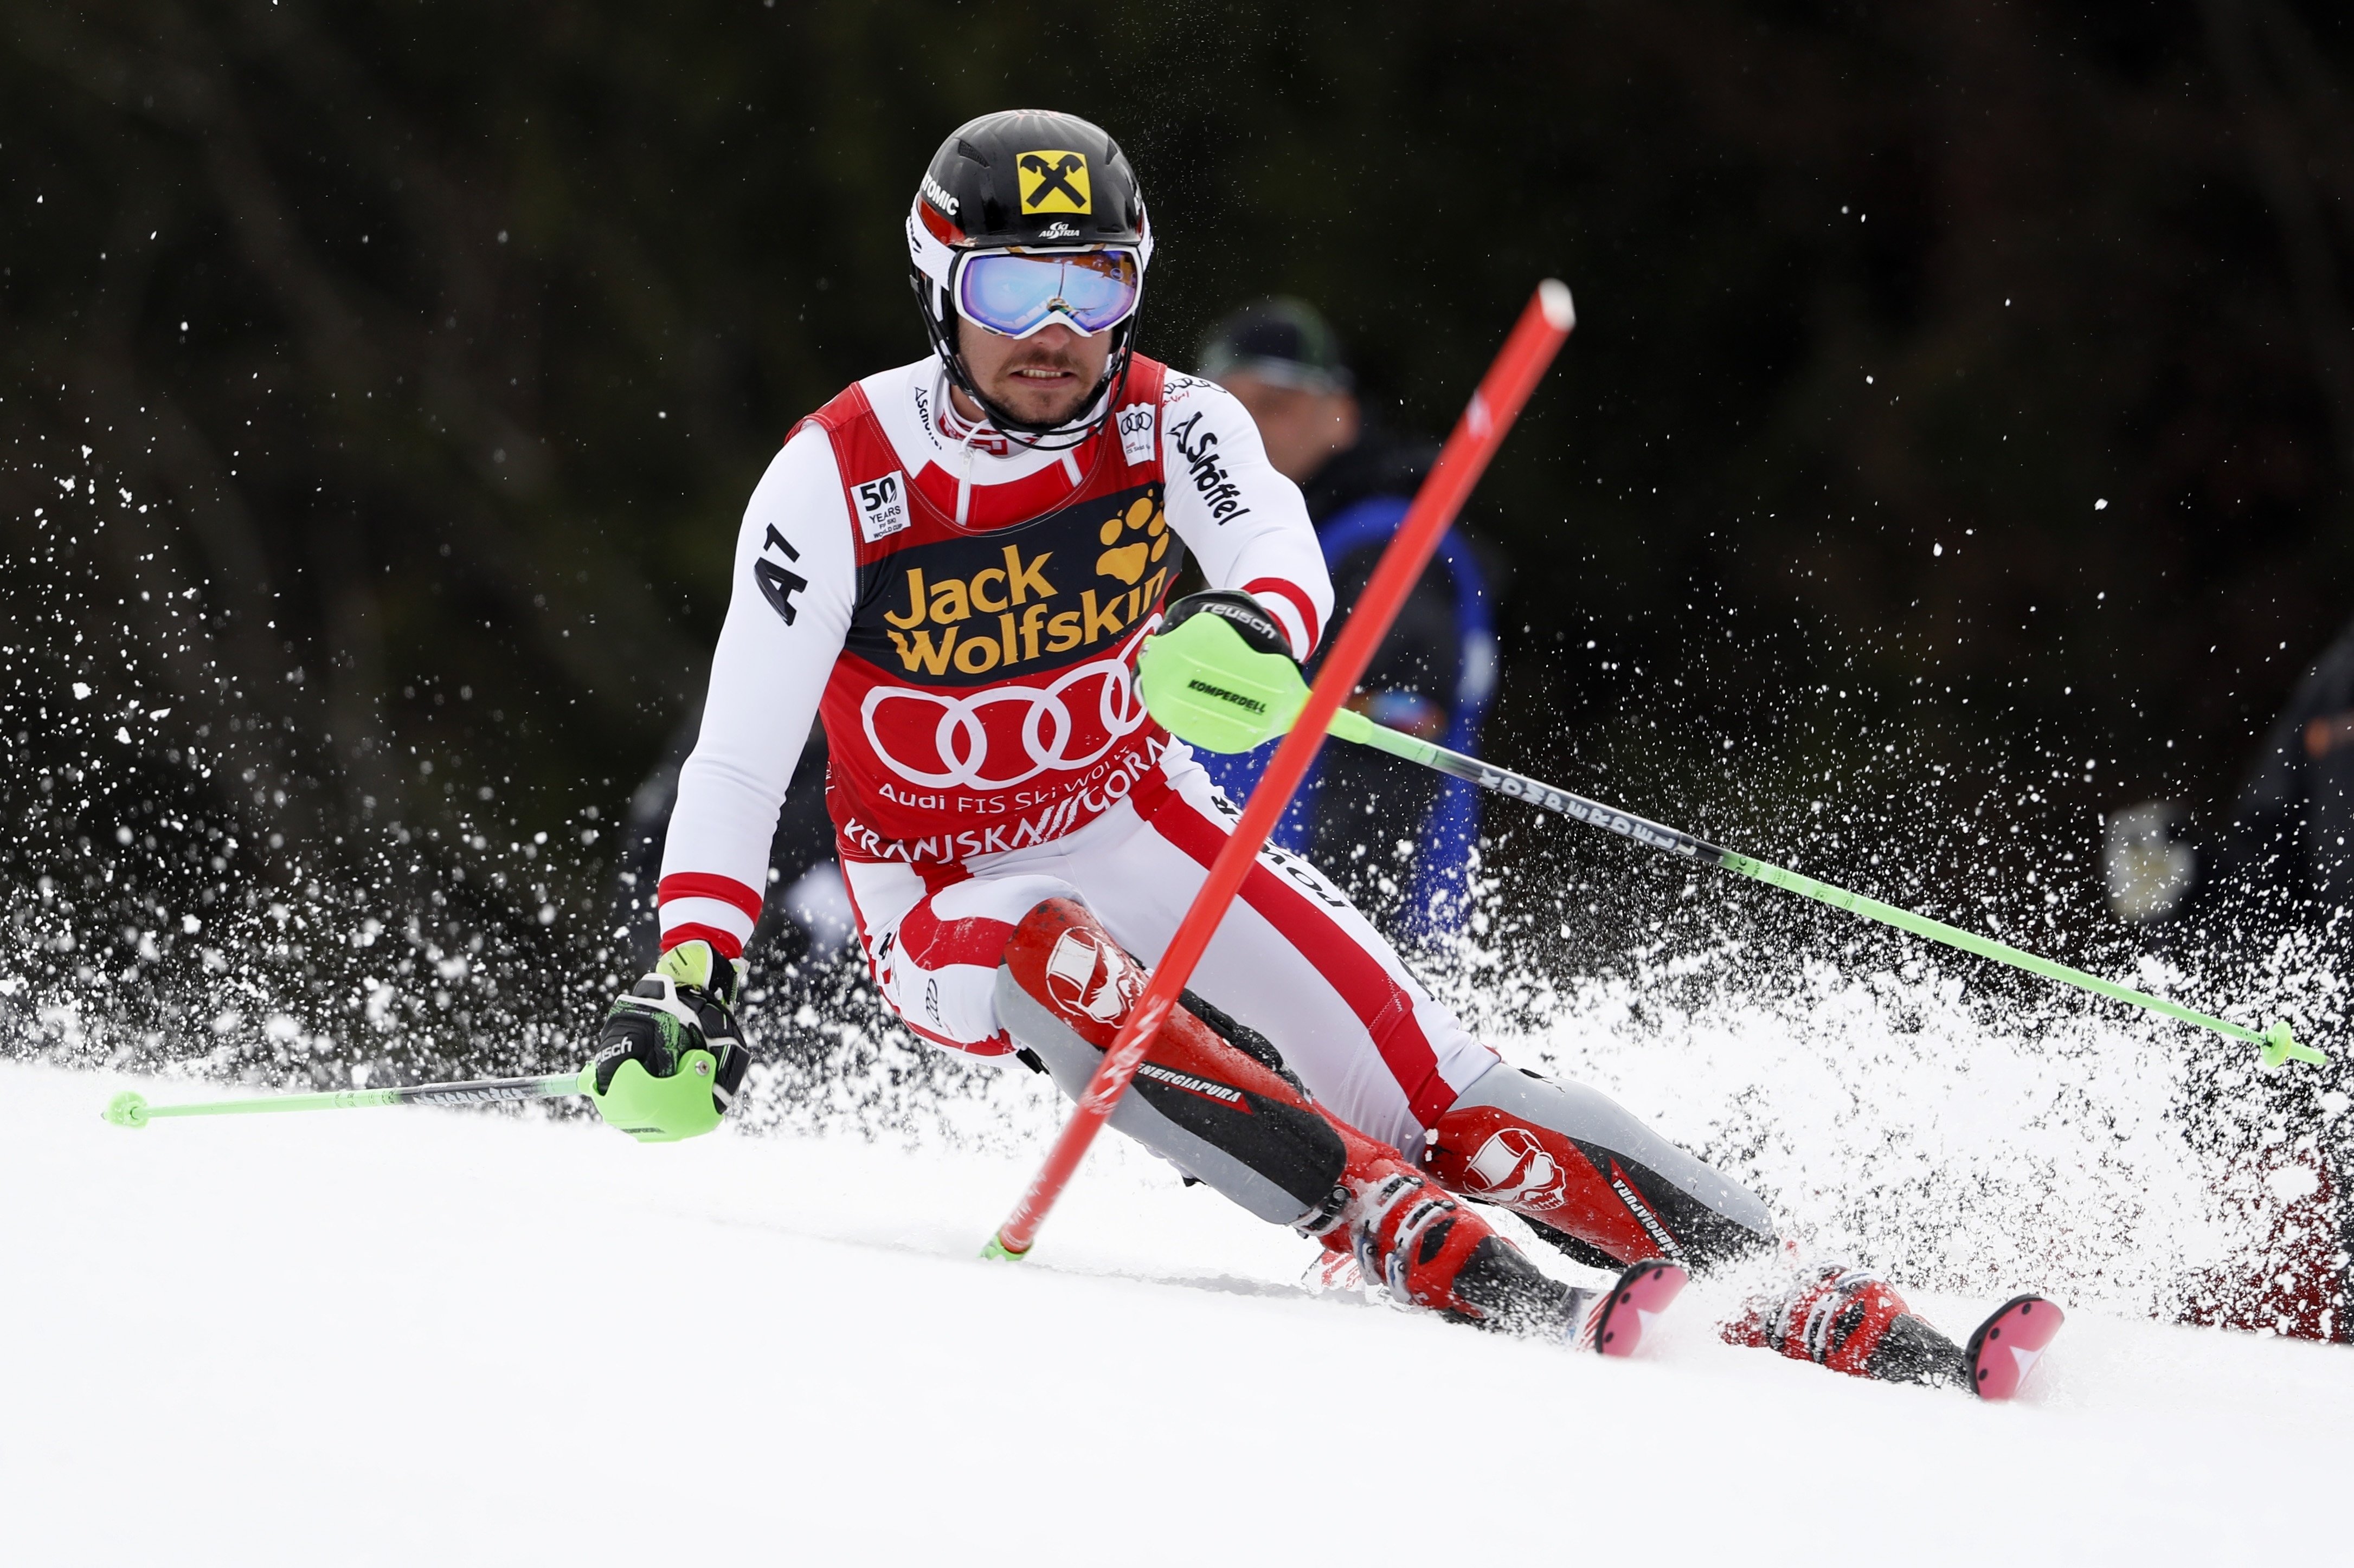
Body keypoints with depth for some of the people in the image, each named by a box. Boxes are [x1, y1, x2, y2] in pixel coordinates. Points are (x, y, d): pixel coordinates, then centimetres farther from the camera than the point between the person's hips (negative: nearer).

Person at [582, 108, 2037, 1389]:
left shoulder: (1169, 423, -10)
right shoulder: (839, 478, -16)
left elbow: (1276, 542, -33)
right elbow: (740, 764, -17)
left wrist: (1250, 626, -57)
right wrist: (690, 976, -31)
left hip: (1145, 833, 2)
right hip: (950, 903, -2)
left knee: (1431, 1084, -16)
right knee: (1053, 954, -37)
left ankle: (1778, 1290, -19)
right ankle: (1419, 1246, -44)